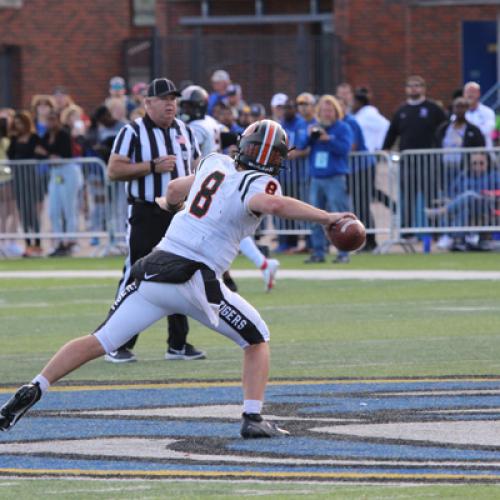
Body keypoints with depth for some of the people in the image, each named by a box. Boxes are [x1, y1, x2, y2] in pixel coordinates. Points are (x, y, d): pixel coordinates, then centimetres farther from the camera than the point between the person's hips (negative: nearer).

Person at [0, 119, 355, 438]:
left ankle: (33, 390, -3)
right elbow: (273, 204, -27)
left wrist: (170, 202, 59)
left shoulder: (216, 163, 18)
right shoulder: (259, 184, -2)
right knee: (257, 339, 15)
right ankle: (253, 418, 3)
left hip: (154, 270, 5)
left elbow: (176, 191, 36)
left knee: (100, 342, 9)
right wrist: (326, 217, -24)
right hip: (196, 280, -5)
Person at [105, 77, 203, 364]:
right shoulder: (133, 132, -6)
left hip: (180, 214, 6)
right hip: (145, 215, -6)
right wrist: (153, 166, -20)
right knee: (135, 277, -8)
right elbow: (114, 170, -13)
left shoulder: (185, 131, 13)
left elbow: (196, 168, 23)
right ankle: (119, 345, -5)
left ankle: (178, 344, 18)